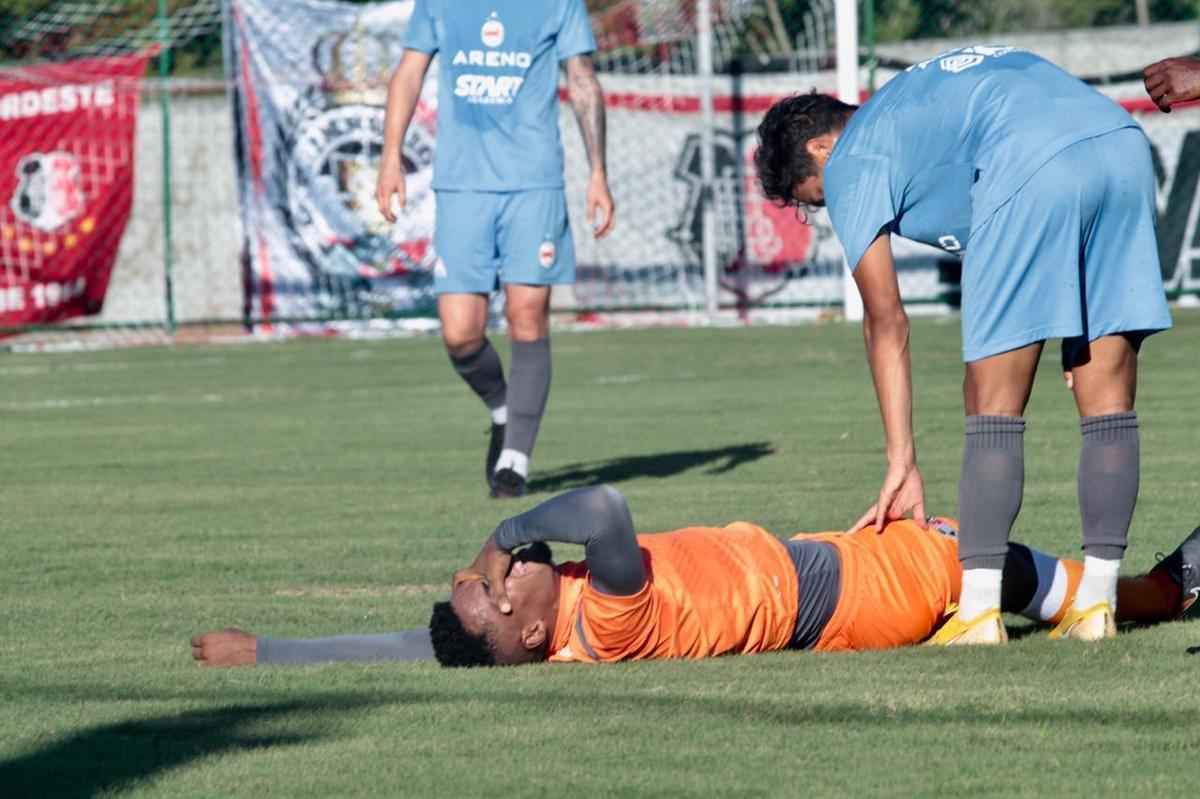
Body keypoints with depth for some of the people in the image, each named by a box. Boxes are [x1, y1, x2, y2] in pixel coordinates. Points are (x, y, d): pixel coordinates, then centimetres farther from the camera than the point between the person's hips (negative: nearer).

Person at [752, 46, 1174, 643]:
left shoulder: (852, 162, 16)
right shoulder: (920, 96, 37)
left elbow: (886, 322, 12)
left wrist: (901, 461, 12)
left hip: (1033, 168, -7)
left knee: (993, 407, 1)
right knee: (1108, 406, 10)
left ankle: (980, 612, -3)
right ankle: (1096, 603, 12)